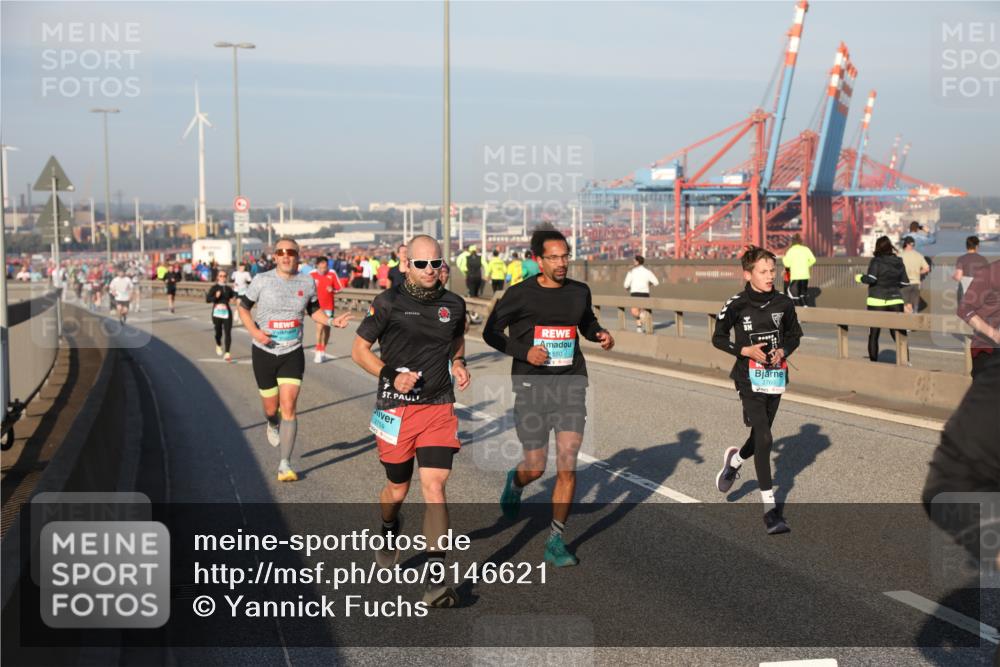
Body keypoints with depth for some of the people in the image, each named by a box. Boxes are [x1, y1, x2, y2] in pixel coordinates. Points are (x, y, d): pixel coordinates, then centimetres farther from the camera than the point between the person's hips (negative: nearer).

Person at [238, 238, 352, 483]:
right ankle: (273, 425, 50)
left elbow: (314, 310, 16)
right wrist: (254, 331, -15)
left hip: (292, 354, 0)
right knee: (271, 409, 10)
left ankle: (285, 464, -5)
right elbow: (243, 307, 3)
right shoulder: (262, 280, -7)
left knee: (288, 408, -11)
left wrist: (331, 321, -4)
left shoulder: (307, 283, 0)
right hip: (264, 352, 0)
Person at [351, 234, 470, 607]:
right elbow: (359, 350, 1)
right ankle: (389, 533, 48)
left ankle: (437, 579, -11)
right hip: (396, 408, -1)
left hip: (439, 408, 1)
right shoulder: (389, 303, -5)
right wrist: (390, 375, -14)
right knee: (398, 488, 12)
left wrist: (458, 364, 6)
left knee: (434, 486, -11)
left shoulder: (454, 305, 5)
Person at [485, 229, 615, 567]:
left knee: (567, 465, -7)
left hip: (570, 387, 2)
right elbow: (491, 332, 3)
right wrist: (524, 351, -13)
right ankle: (515, 483, 42)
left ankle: (555, 541, 4)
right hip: (532, 388, -2)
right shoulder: (520, 295, -4)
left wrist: (601, 334, 3)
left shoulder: (579, 292, 7)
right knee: (535, 467, 3)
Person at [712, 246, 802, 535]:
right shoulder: (736, 305, -10)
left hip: (775, 377, 4)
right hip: (750, 378, -4)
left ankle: (734, 460, 51)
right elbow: (718, 338, 1)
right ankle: (770, 508, -7)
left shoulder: (783, 303, 0)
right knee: (764, 438, -13)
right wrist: (745, 350, -14)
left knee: (761, 436, 16)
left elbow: (794, 334, 14)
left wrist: (783, 351, -6)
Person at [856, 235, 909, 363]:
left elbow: (871, 278, -18)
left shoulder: (876, 261, -8)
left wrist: (860, 278, 0)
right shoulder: (899, 262, 6)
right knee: (898, 333, 5)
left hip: (877, 301, -4)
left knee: (873, 334, 6)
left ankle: (873, 361, 7)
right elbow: (905, 283, 8)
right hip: (895, 301, 4)